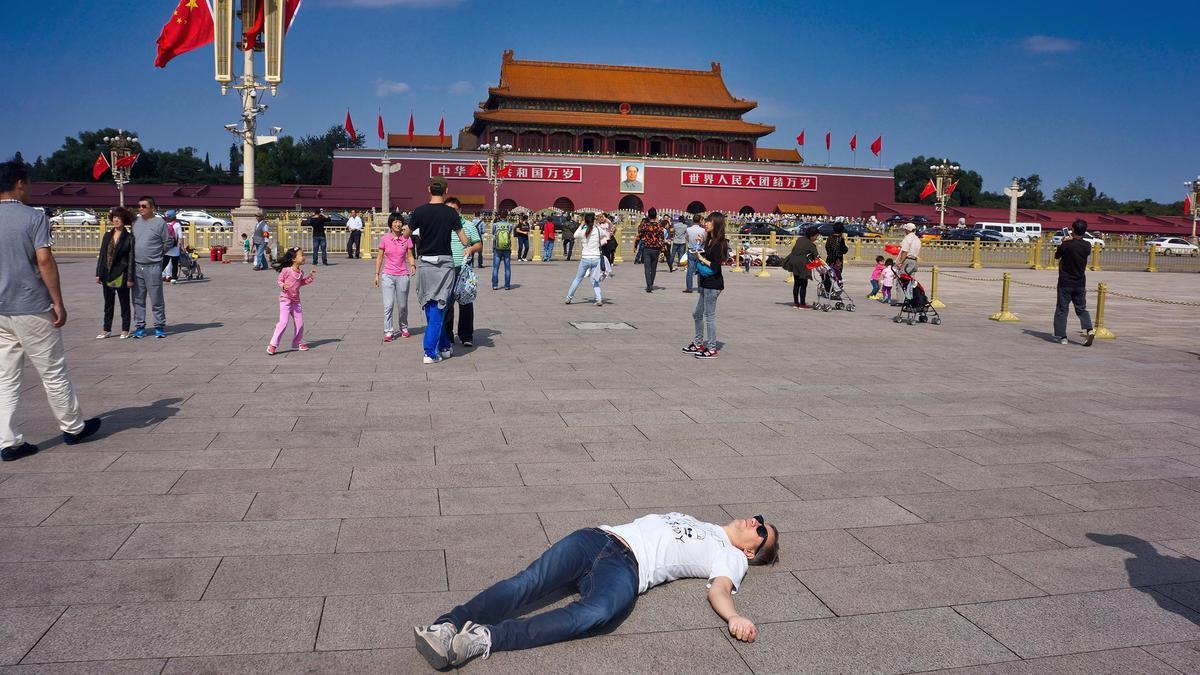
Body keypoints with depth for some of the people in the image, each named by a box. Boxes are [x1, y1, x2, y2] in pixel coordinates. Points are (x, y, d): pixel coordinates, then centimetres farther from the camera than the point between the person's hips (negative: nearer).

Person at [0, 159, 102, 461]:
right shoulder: (34, 217, -10)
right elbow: (44, 260, -16)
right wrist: (58, 302, -11)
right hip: (32, 309, -5)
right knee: (53, 372, 8)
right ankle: (73, 427, 21)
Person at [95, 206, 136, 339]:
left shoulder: (129, 237, -5)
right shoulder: (107, 235, 9)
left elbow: (131, 258, -7)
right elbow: (101, 255, 11)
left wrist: (130, 278, -11)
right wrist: (98, 273, 6)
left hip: (121, 275, -5)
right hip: (107, 274, 5)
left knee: (124, 303, 6)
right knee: (108, 303, 12)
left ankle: (125, 330, 14)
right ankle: (106, 329, 20)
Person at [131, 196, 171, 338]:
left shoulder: (160, 223, -4)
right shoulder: (135, 221, 9)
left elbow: (168, 243, 1)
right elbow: (130, 240, 22)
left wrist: (157, 254, 6)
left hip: (153, 267, -5)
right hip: (136, 266, 5)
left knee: (156, 299, 0)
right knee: (138, 299, 9)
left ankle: (159, 326, 8)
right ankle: (139, 326, 16)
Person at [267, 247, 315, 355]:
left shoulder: (300, 272, 7)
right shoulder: (286, 270, -13)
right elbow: (280, 281, -6)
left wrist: (309, 277, 10)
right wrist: (283, 286, -26)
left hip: (296, 301, 7)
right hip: (285, 299, -7)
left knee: (300, 323, 9)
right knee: (283, 322, -14)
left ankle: (297, 343, 27)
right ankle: (273, 345, -9)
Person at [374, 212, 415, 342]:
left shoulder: (406, 239, 0)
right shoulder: (384, 239, -1)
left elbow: (410, 256, 6)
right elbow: (380, 257, 5)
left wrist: (413, 265, -15)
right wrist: (377, 274, 3)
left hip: (403, 275, 1)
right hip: (388, 275, -1)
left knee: (402, 306, 10)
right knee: (388, 305, -7)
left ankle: (404, 327, 31)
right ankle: (388, 332, -1)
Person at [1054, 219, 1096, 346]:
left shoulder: (1066, 245, -15)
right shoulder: (1087, 246, -3)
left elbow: (1056, 256, 1)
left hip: (1065, 283, -4)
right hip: (1080, 283, 4)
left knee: (1062, 309, 5)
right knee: (1081, 309, 13)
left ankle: (1062, 336, 5)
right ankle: (1089, 330, -8)